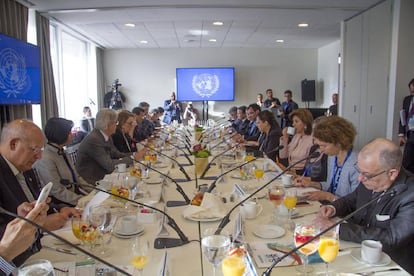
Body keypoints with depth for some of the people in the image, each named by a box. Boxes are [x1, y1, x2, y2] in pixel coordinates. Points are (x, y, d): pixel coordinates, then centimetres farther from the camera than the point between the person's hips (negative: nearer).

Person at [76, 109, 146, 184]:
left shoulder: (107, 136, 3)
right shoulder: (93, 139, -23)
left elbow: (116, 154, 5)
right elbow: (109, 165, -24)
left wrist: (135, 154, -8)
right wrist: (133, 158, -19)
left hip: (100, 177, 8)